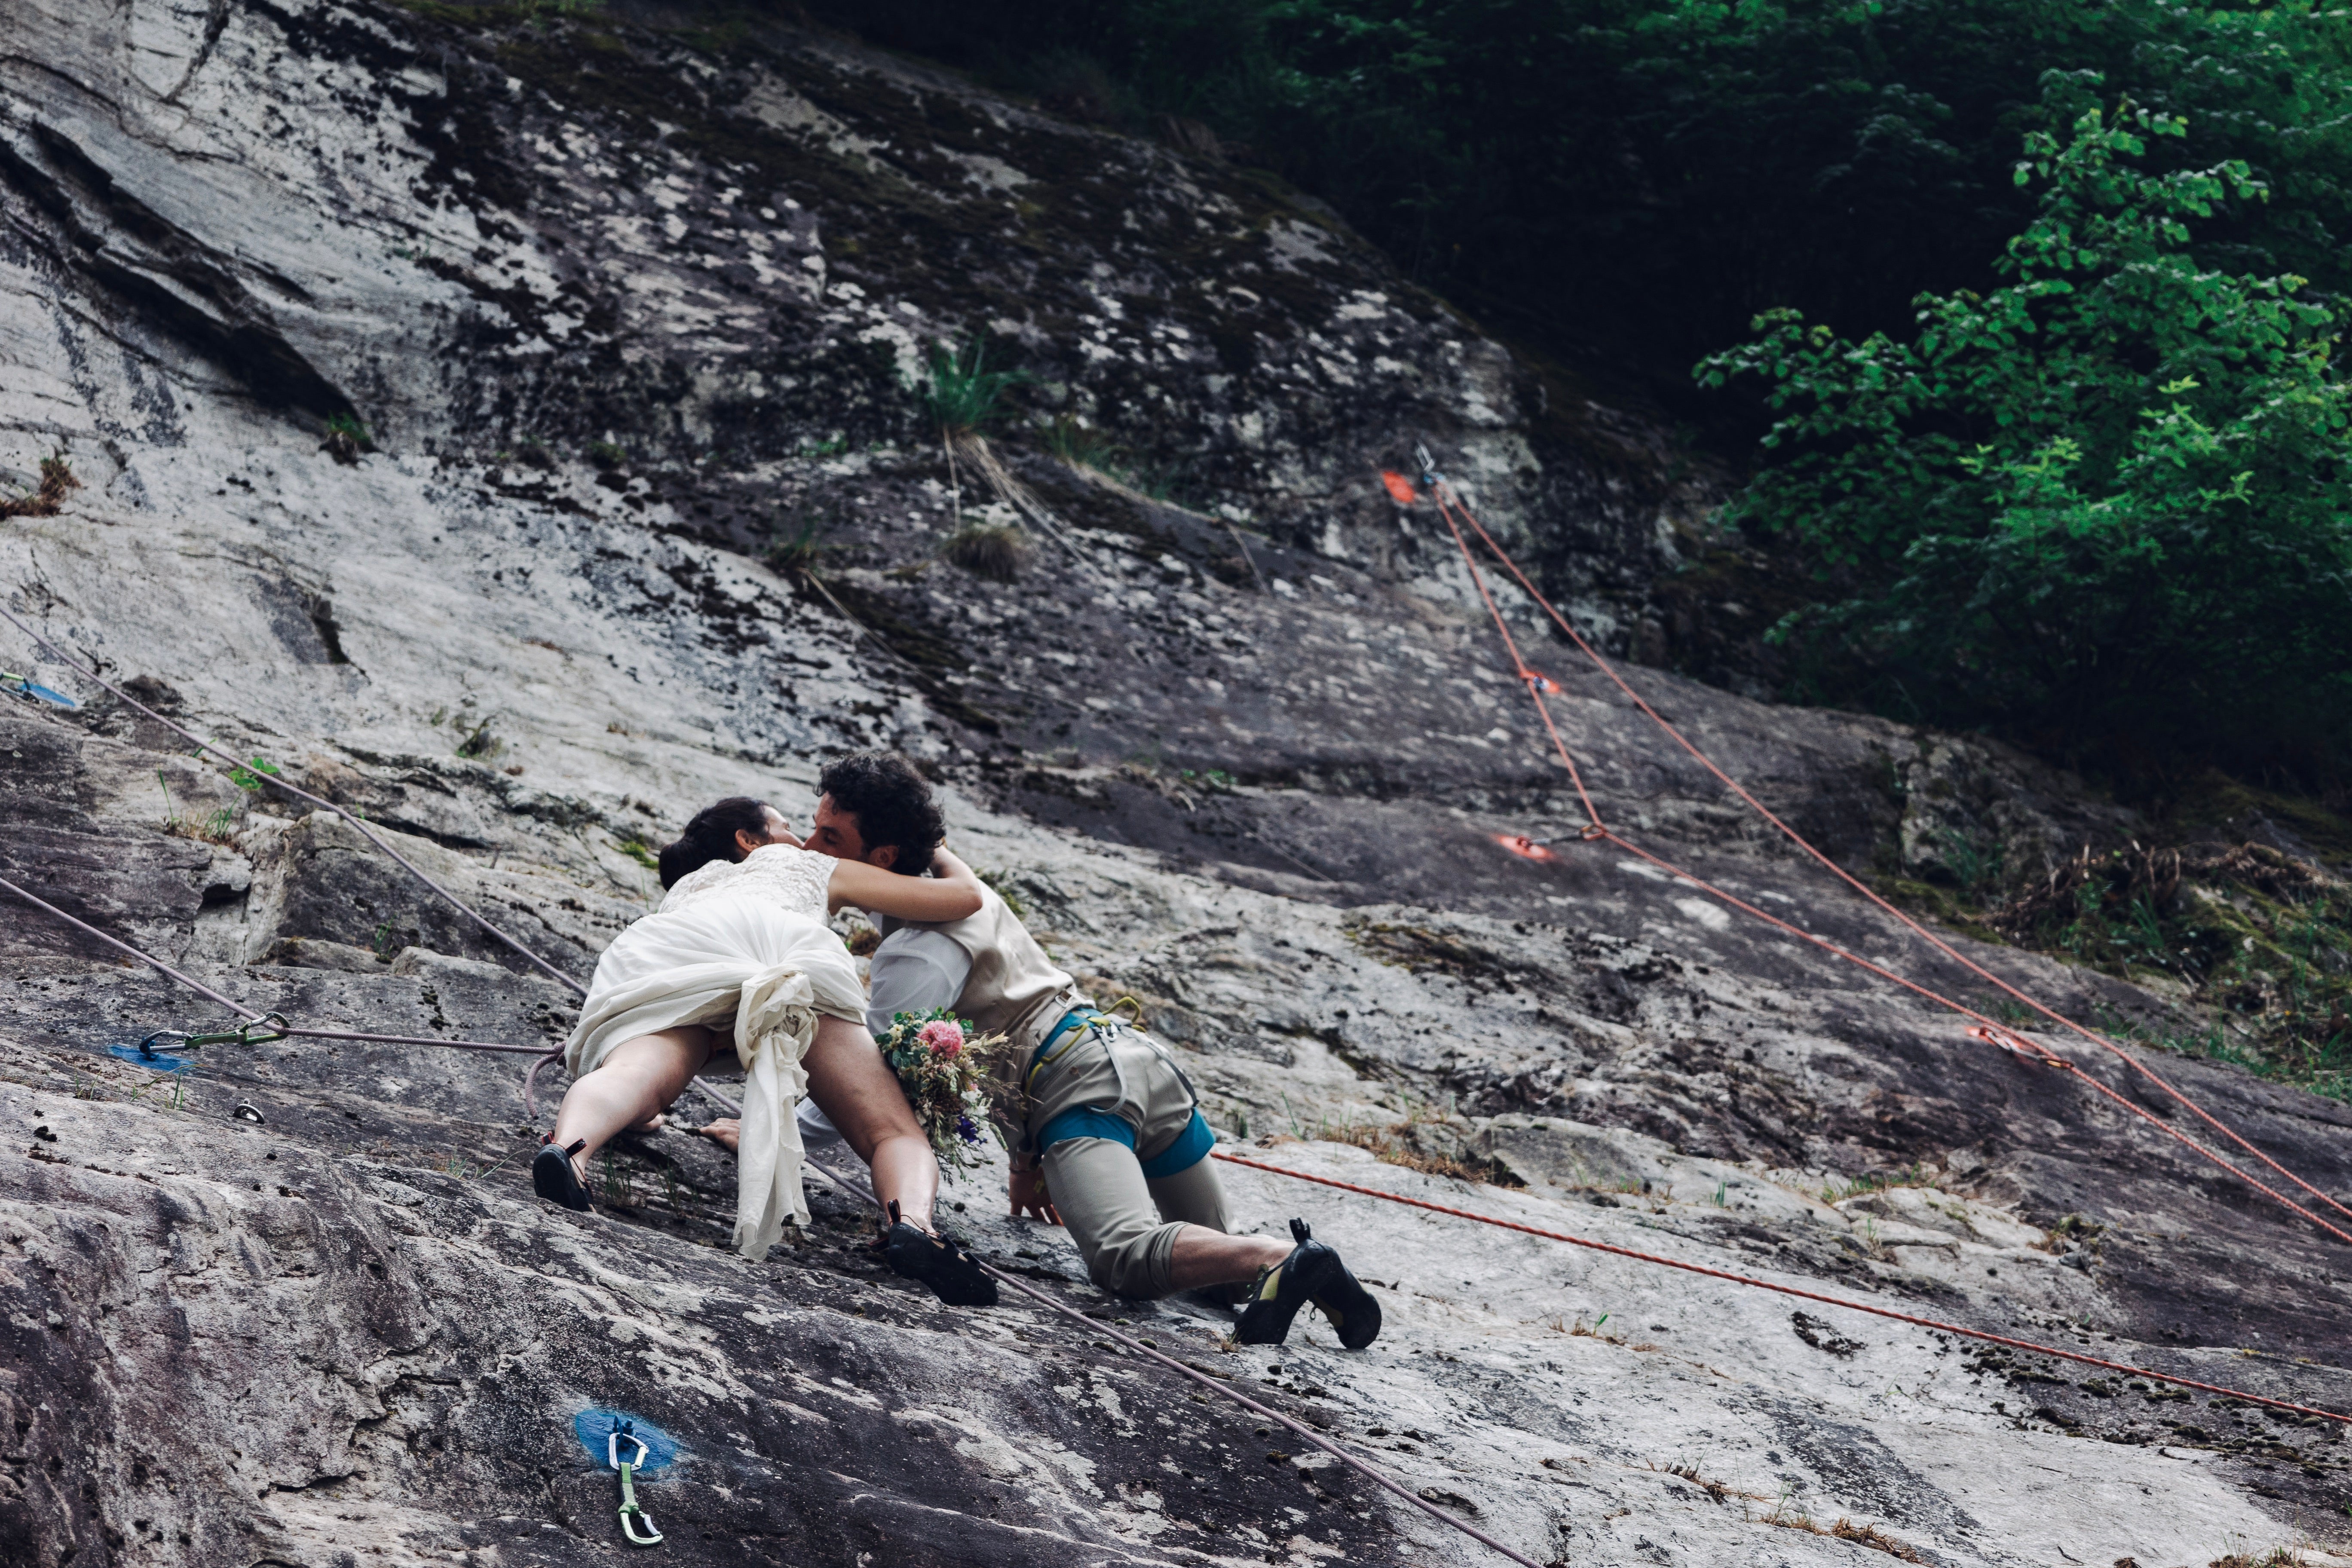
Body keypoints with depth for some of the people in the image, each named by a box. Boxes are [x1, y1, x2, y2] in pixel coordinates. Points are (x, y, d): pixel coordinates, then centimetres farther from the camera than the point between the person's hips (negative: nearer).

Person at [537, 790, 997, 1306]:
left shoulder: (686, 885, 49)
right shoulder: (817, 867, 41)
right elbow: (965, 896, 39)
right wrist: (938, 853, 60)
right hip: (789, 946, -2)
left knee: (634, 1071, -28)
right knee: (895, 1134, -8)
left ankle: (568, 1148, -63)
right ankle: (913, 1223, -42)